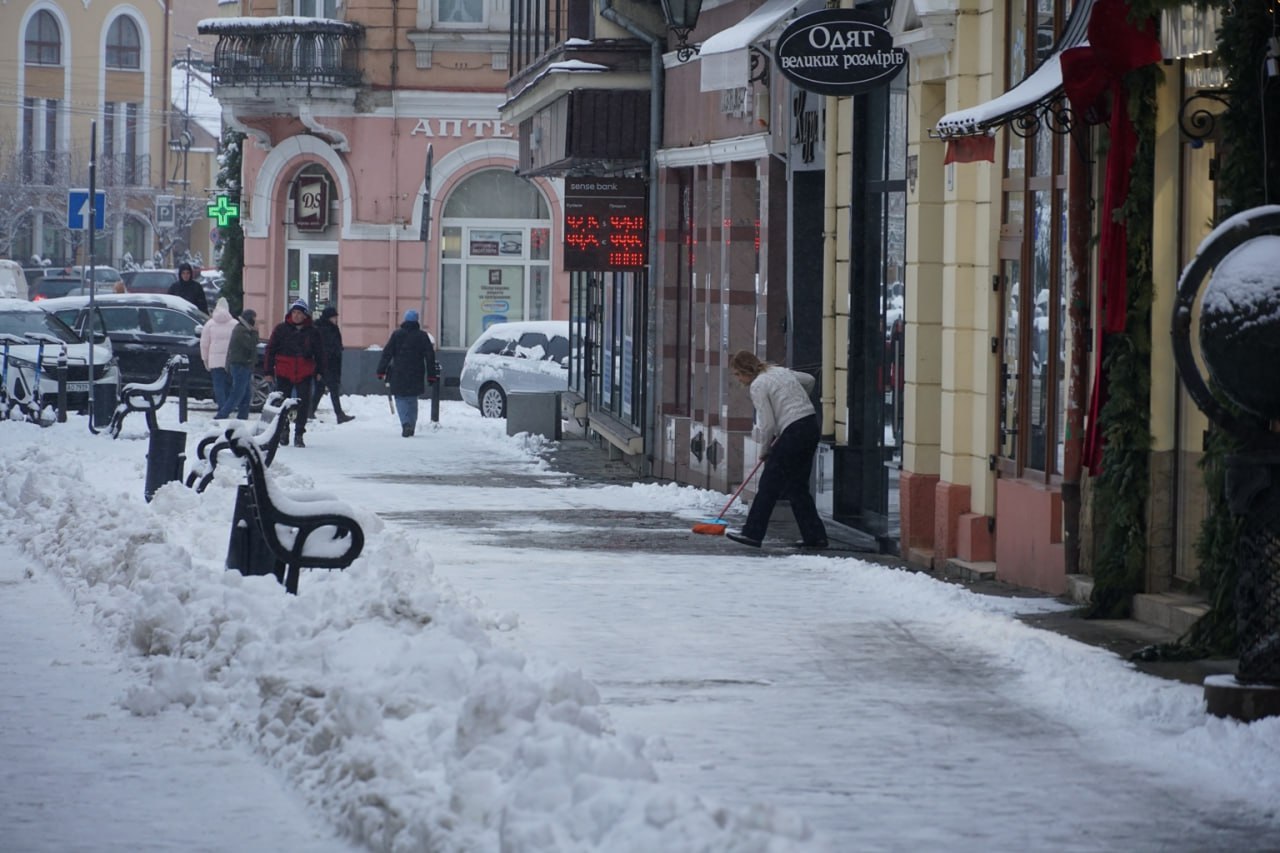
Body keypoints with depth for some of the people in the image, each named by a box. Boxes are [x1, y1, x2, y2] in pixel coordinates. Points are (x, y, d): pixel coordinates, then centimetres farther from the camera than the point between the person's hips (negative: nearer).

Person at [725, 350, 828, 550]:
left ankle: (752, 533, 2)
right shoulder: (781, 372, 16)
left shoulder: (758, 386, -9)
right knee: (797, 486, 14)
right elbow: (809, 380, 32)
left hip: (794, 432, -9)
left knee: (769, 483, -1)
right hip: (811, 426, 9)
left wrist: (764, 449, 4)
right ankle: (815, 535, 10)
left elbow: (767, 424, -12)